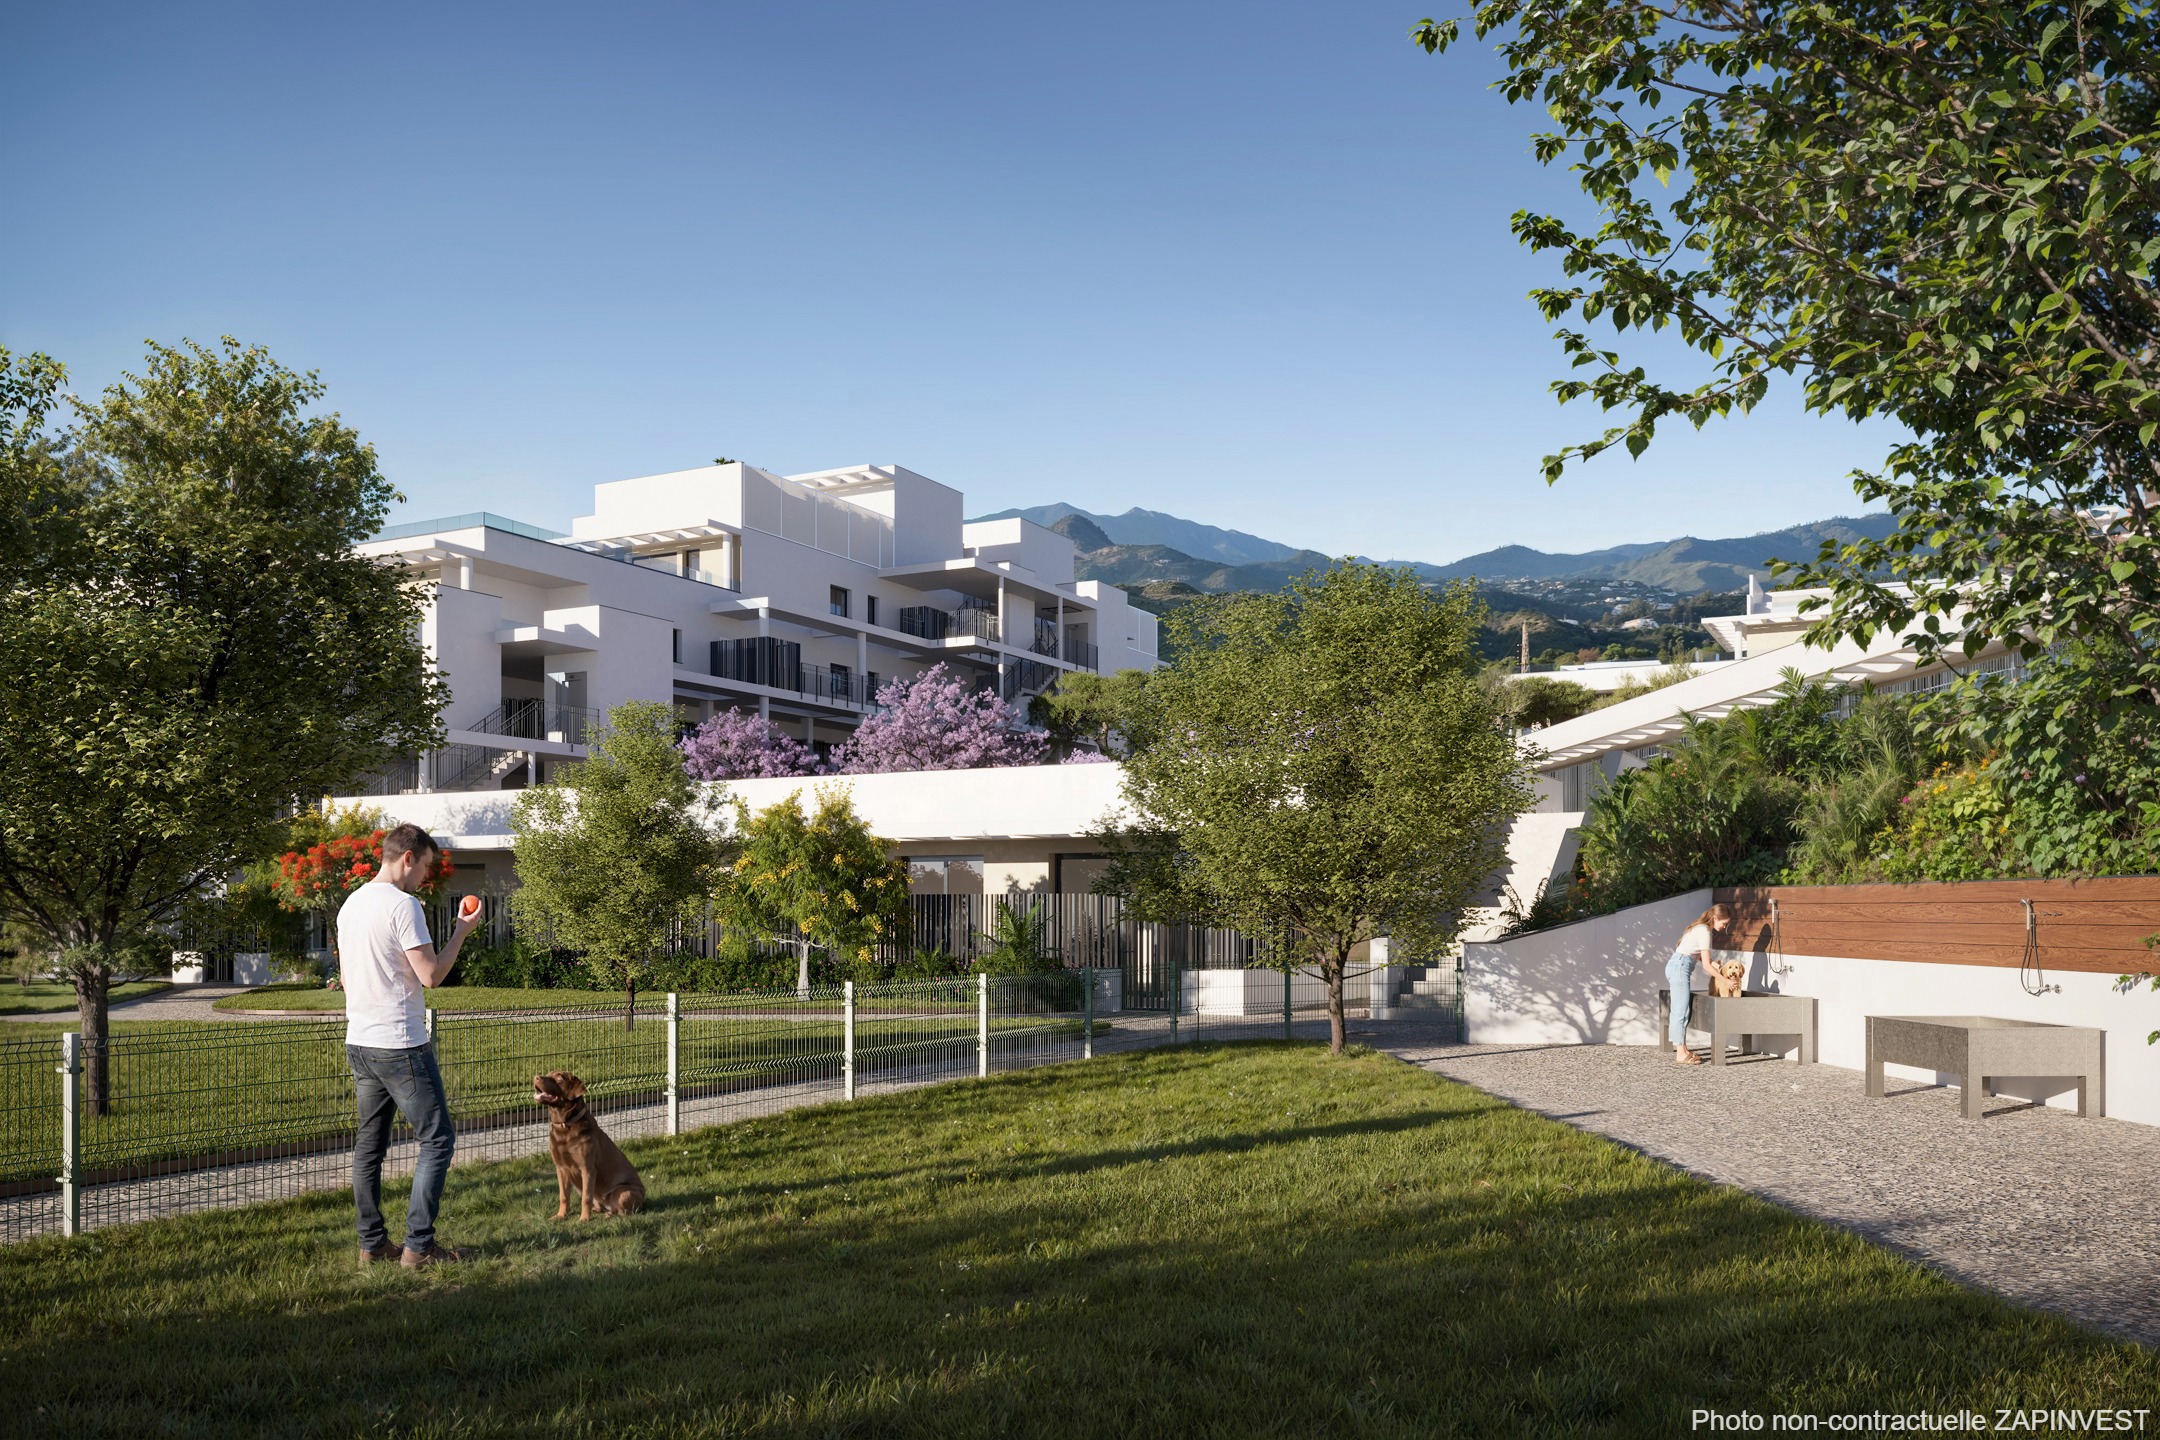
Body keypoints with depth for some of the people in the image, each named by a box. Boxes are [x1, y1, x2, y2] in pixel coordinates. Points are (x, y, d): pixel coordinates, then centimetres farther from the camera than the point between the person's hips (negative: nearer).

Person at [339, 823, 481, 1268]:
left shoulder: (350, 905, 13)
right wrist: (461, 931, -5)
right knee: (437, 1140, -2)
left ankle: (371, 1244, 18)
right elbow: (431, 975, -16)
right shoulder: (403, 905, -15)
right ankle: (418, 1245, -3)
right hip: (400, 1045, -9)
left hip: (359, 1043, 9)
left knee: (369, 1144, 13)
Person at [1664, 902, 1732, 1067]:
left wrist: (1713, 963, -1)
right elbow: (1706, 965, -14)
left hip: (1677, 967, 10)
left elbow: (1699, 956, 16)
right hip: (1680, 968, -10)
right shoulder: (1705, 932, -14)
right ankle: (1681, 1054, -10)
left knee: (1680, 1011, 10)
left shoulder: (1701, 928, 15)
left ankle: (1682, 1050, 13)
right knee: (1681, 1011, -9)